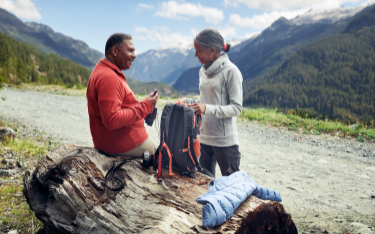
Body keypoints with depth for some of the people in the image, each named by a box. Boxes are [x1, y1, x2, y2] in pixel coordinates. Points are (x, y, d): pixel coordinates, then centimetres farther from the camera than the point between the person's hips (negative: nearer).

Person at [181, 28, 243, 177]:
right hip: (204, 138, 7)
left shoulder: (230, 71, -12)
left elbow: (236, 108, -15)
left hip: (225, 141, -7)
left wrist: (207, 109, -26)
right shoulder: (203, 71, 10)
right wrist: (186, 102, 3)